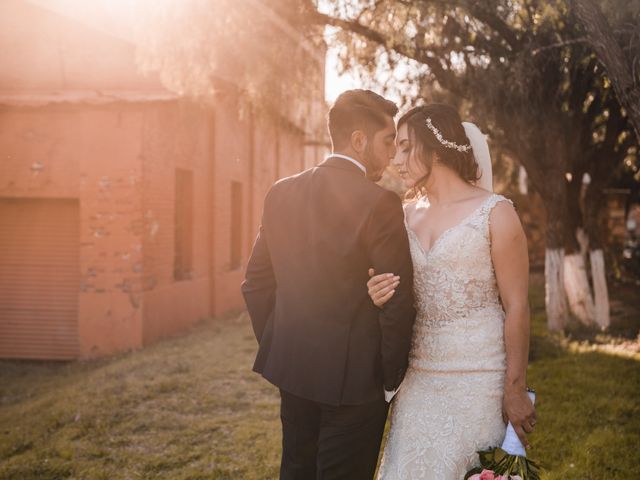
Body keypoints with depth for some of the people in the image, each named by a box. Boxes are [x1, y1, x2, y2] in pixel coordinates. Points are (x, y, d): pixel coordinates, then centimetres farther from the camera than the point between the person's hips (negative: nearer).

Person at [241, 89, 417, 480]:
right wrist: (391, 378, -2)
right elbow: (398, 304, -15)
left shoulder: (281, 193, 3)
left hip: (291, 369, 6)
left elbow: (256, 283, 8)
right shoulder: (379, 203, -16)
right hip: (353, 376, -6)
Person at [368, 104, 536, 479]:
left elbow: (517, 307, -8)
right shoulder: (408, 215, 9)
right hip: (420, 375, 5)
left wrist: (515, 389, -11)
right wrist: (384, 296, -3)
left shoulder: (495, 213, -7)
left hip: (478, 375, -5)